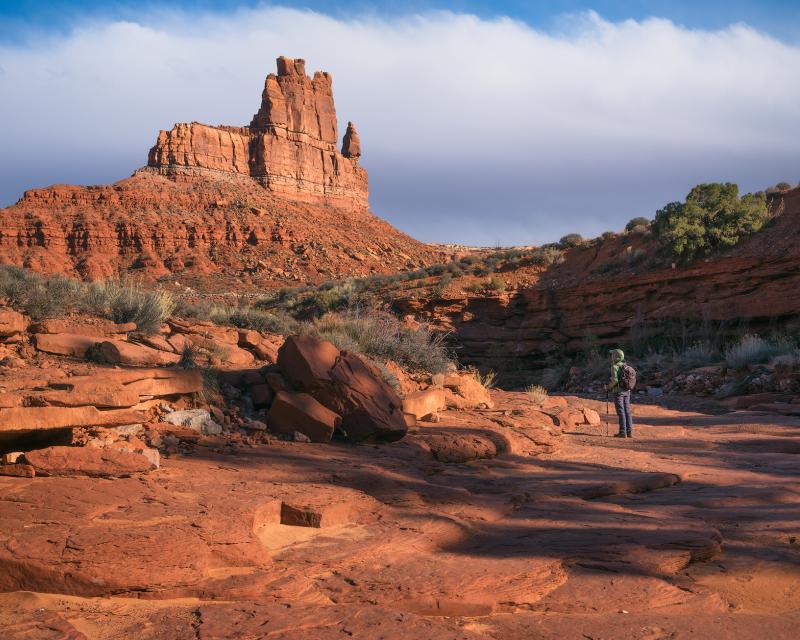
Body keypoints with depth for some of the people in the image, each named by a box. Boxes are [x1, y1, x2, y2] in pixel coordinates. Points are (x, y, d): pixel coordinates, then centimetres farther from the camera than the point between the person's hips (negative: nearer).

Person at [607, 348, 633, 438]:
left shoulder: (614, 367, -12)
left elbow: (614, 380, -22)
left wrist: (608, 386, -5)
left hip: (618, 391, -7)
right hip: (627, 391, 7)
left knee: (621, 412, -5)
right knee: (627, 411, 8)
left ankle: (623, 432, -5)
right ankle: (629, 432, 8)